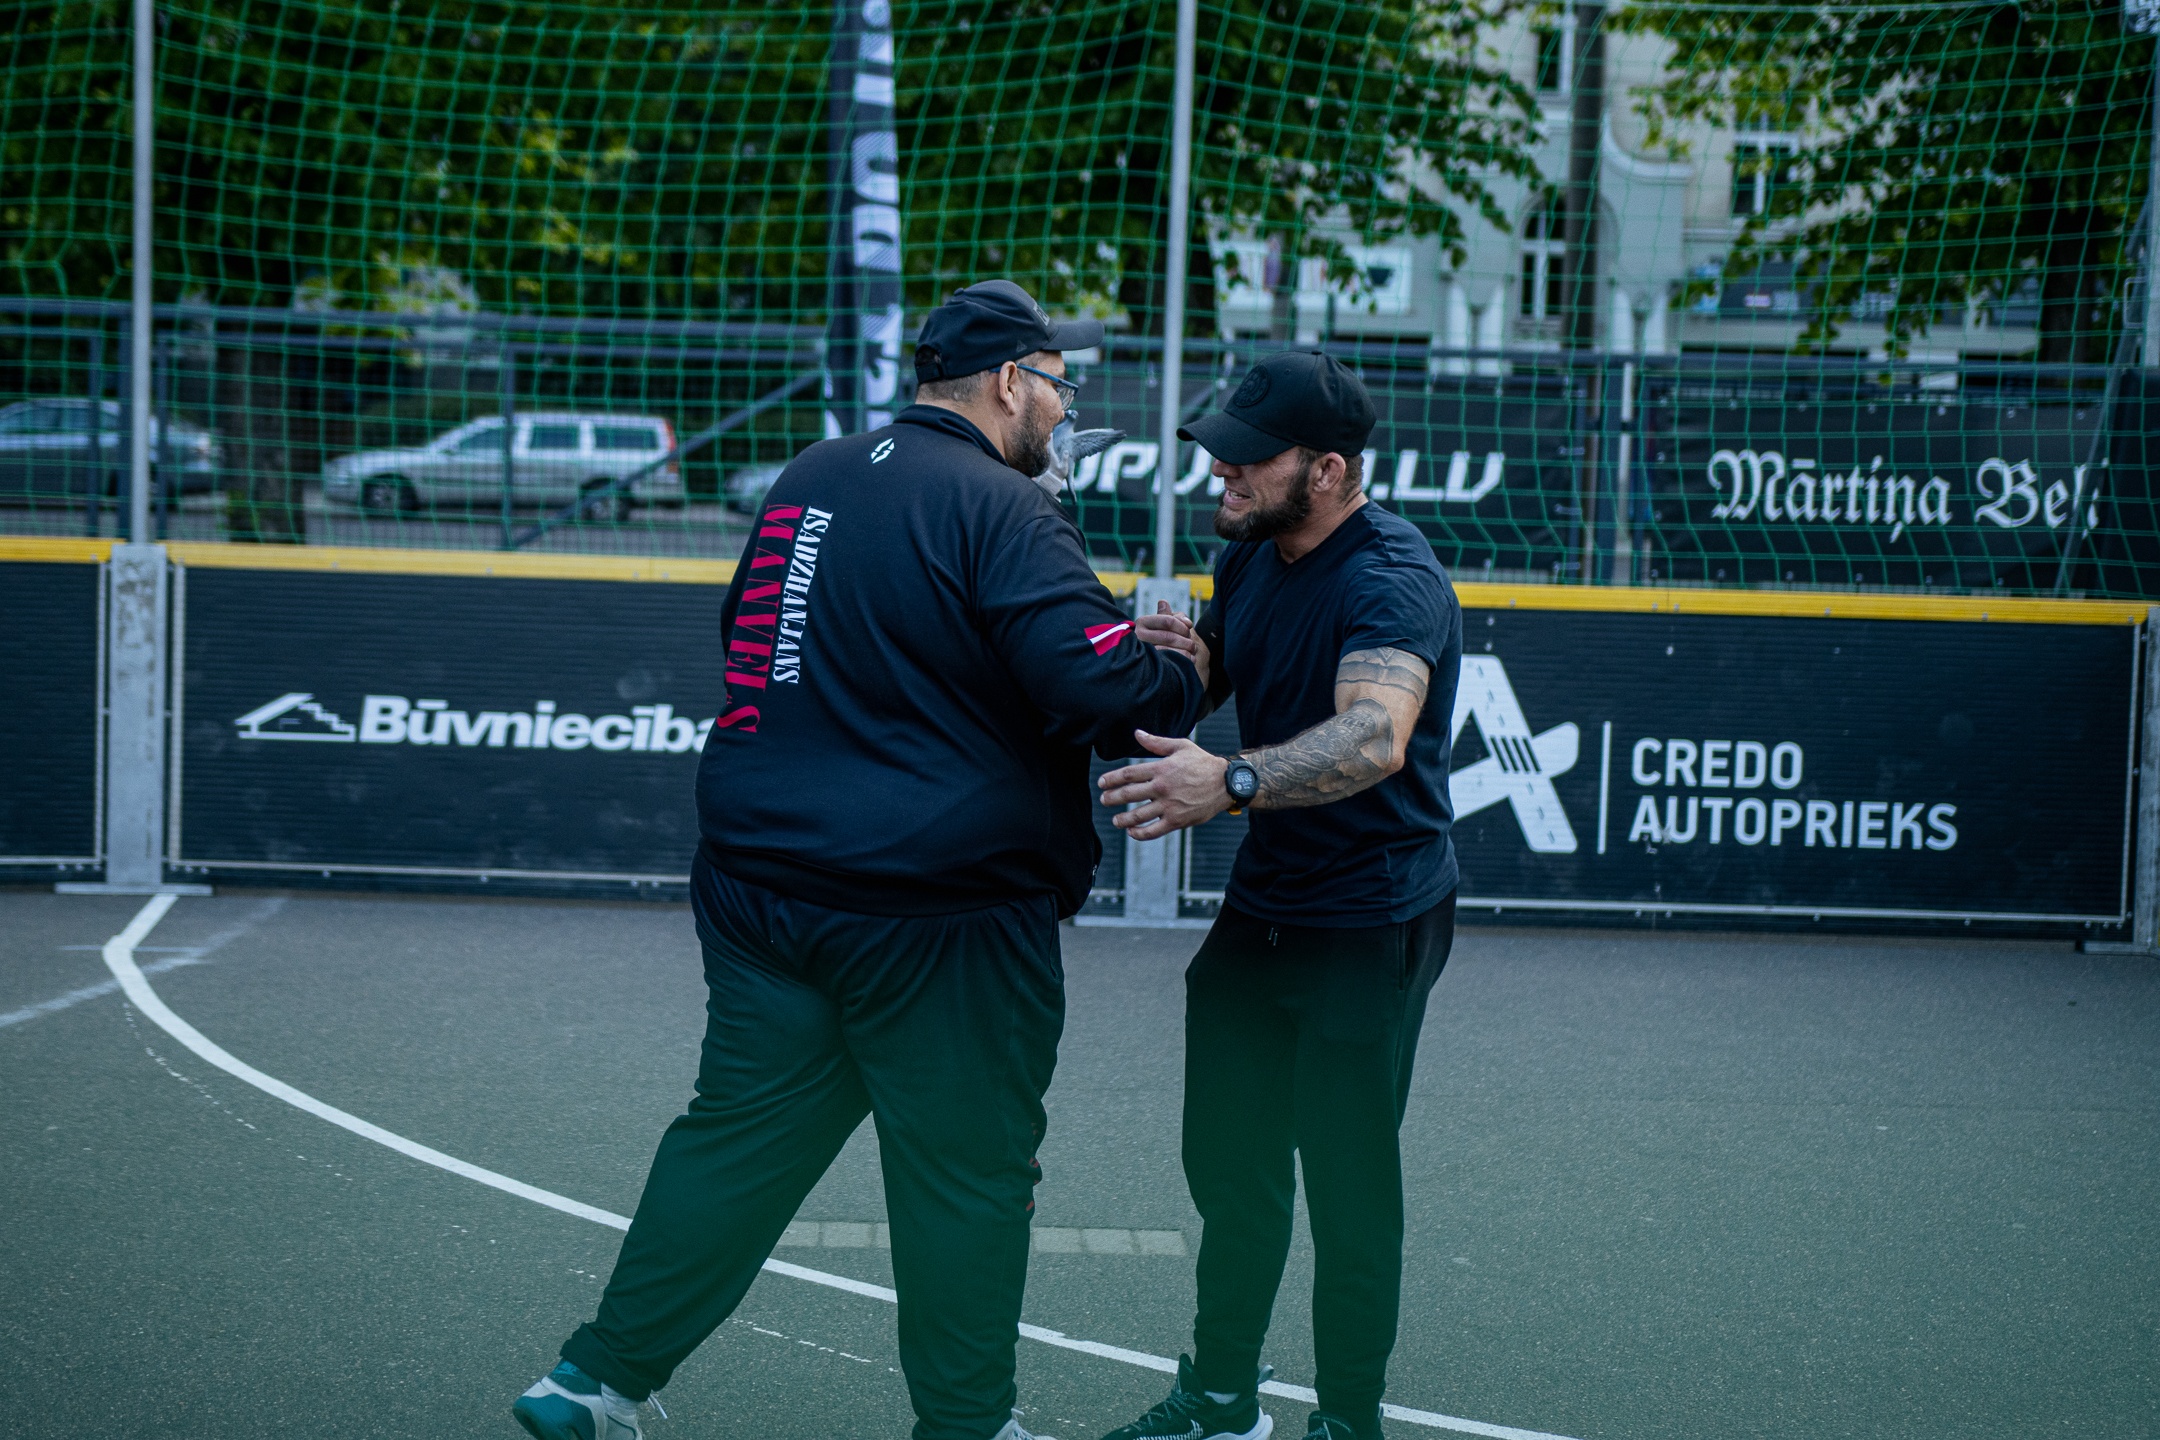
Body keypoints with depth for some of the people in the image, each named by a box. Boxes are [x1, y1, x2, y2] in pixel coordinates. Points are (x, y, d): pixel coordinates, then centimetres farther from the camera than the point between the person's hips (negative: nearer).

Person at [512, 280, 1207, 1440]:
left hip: (760, 886, 7)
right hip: (941, 910, -7)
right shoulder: (998, 508, -13)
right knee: (964, 1170, 7)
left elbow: (748, 640, 23)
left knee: (739, 1133, 15)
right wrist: (1185, 680, -3)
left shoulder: (810, 479, 10)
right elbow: (1094, 683, -22)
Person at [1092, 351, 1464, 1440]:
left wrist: (1230, 780, -56)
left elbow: (1374, 737, -42)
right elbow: (1211, 676, 18)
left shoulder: (1392, 581, -24)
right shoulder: (1249, 555, 2)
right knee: (1228, 1160, 16)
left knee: (1347, 1183, -2)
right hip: (1263, 899, 8)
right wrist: (1181, 657, -7)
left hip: (1369, 923, -8)